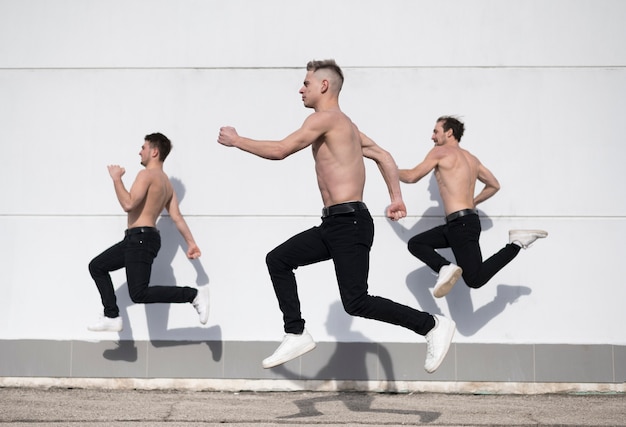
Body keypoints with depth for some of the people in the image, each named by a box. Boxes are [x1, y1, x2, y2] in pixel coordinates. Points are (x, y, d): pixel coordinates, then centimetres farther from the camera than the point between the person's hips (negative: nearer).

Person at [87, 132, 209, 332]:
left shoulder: (147, 174, -11)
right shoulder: (167, 183, 16)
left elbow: (128, 204, -21)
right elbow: (177, 217, 10)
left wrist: (116, 179, -10)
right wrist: (191, 243, 7)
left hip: (140, 238, -10)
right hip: (136, 239, 10)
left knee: (139, 294, -14)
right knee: (97, 266, 17)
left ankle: (194, 295, -14)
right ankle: (112, 316, 14)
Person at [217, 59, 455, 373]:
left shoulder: (325, 118, -9)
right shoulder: (344, 125, 21)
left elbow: (280, 150, -15)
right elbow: (383, 156, 23)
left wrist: (236, 141, -2)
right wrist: (396, 198, 19)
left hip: (349, 222, -10)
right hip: (335, 224, 10)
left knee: (356, 303, -12)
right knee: (278, 260, 12)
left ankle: (432, 325, -2)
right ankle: (296, 335, 12)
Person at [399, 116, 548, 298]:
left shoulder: (441, 152, -3)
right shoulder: (472, 158, 20)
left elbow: (412, 177, 1)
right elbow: (494, 185, 26)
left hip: (461, 223, -9)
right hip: (469, 220, 9)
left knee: (475, 280, -11)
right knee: (415, 244, 11)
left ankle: (516, 243, -11)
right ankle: (446, 268, -10)